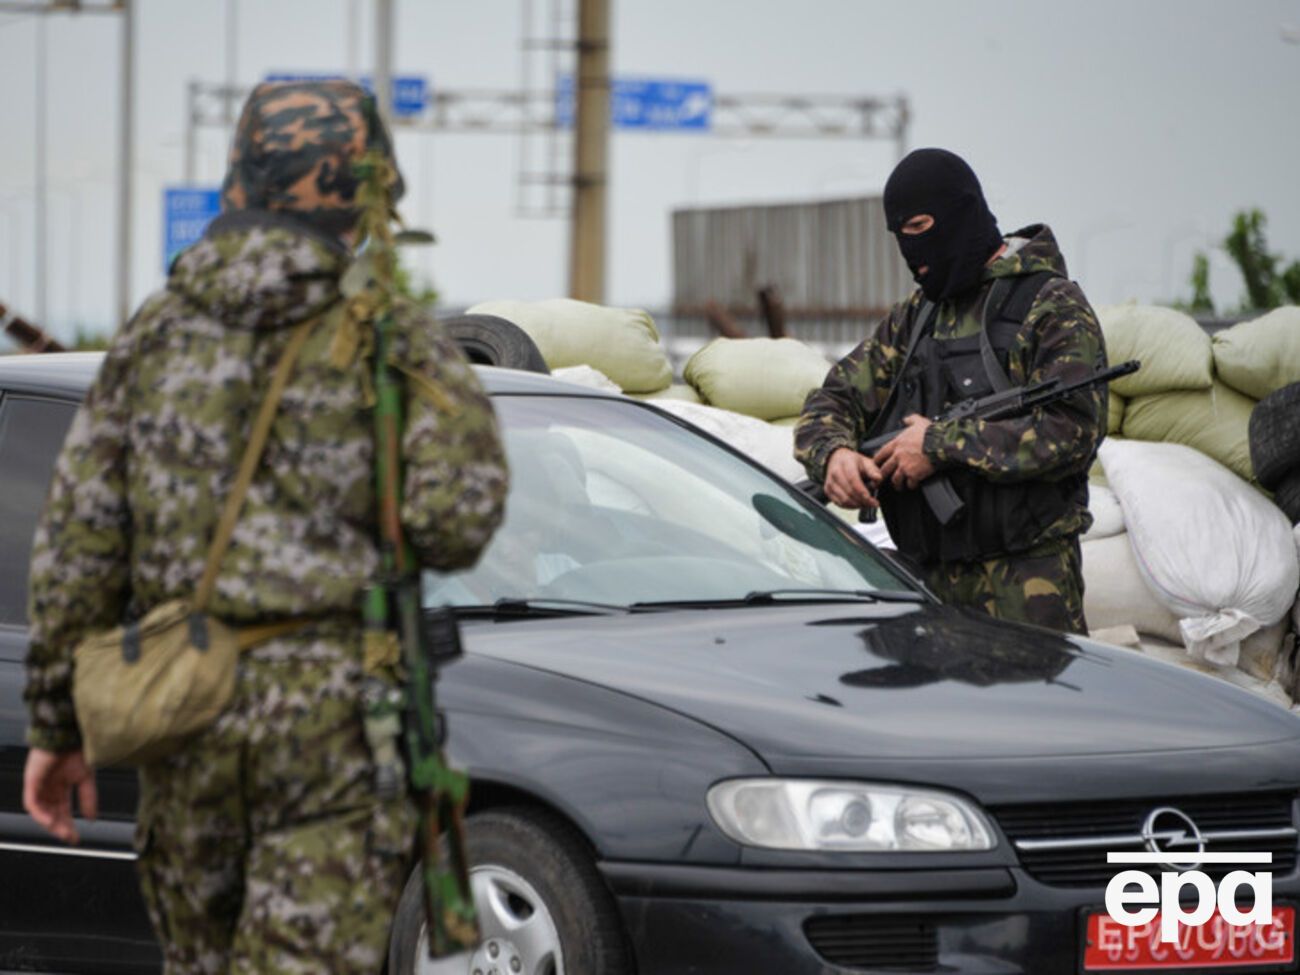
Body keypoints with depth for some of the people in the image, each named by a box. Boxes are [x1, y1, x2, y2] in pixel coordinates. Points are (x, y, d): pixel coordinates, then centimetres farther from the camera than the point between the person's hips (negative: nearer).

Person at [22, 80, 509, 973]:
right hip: (335, 706, -4)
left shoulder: (157, 335, 8)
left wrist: (57, 723, 12)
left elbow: (78, 541, 6)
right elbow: (455, 519, -16)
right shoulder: (392, 340, -3)